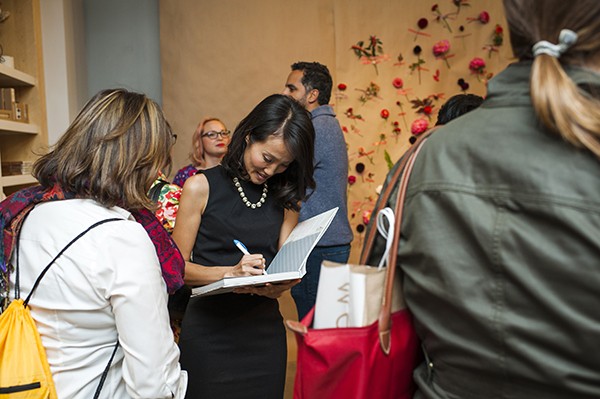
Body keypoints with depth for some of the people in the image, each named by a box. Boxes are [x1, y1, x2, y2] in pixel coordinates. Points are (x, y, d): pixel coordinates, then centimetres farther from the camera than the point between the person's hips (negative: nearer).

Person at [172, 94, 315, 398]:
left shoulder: (286, 198, 7)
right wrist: (230, 273, -22)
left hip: (264, 331, 4)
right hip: (209, 330, -3)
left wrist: (277, 285, -16)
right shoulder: (201, 187, -6)